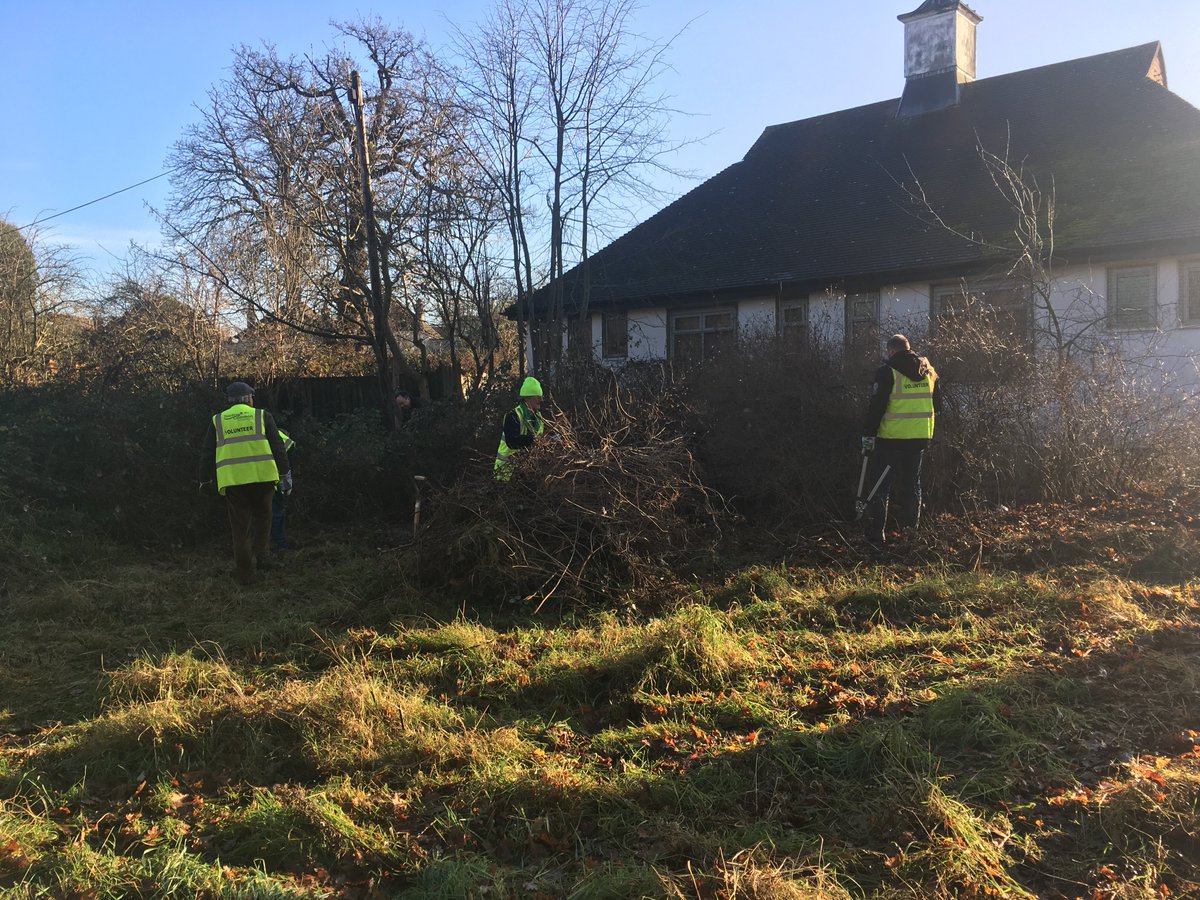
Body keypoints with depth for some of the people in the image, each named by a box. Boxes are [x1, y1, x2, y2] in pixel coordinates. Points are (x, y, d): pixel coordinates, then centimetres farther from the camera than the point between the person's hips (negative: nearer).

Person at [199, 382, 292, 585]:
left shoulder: (217, 421, 13)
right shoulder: (262, 416, 7)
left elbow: (207, 454, 14)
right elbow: (278, 447, 3)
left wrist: (205, 479, 22)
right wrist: (285, 473, 9)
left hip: (232, 480, 1)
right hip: (262, 476, -1)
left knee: (241, 528, 9)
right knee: (262, 516, 20)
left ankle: (245, 574, 11)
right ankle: (261, 554, 3)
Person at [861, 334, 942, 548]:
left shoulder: (887, 372, -10)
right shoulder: (930, 371, 9)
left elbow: (876, 406, -13)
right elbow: (937, 404, 16)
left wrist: (868, 434, -7)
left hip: (891, 437, -5)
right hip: (920, 437, 5)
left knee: (880, 485, 1)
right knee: (912, 480, 18)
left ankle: (875, 535, 0)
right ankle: (910, 522, 23)